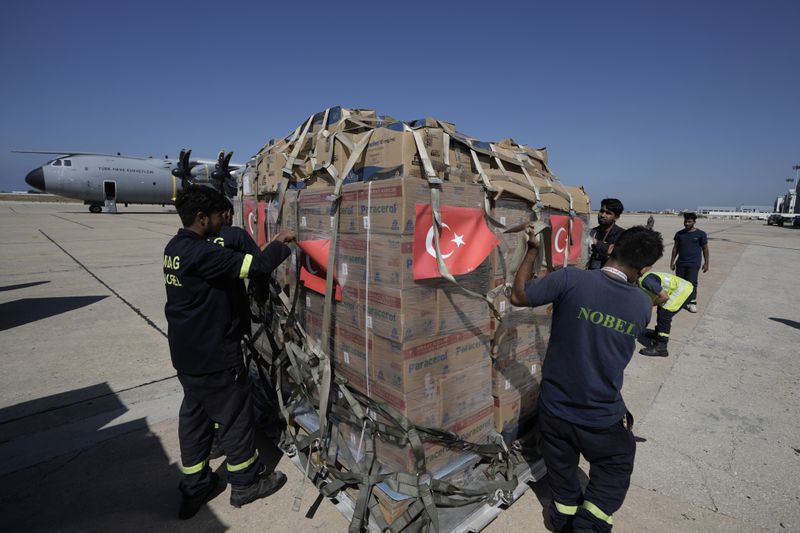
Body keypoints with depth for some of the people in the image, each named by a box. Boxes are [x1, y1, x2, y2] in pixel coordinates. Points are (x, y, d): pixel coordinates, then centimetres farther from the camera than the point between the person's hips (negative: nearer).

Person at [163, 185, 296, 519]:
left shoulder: (175, 248, 6)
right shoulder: (202, 253, -25)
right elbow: (255, 267, -28)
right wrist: (280, 244, -12)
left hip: (187, 353, 9)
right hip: (213, 356, -9)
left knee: (193, 415, 19)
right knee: (235, 414, 8)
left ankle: (194, 488, 35)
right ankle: (246, 482, 28)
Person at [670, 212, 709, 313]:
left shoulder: (701, 234, -1)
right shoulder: (679, 234, 6)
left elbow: (705, 249, 3)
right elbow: (675, 248, 11)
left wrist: (706, 263, 1)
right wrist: (672, 261, 8)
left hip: (694, 264, -3)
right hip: (680, 263, 3)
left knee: (692, 283, -7)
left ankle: (692, 302, 4)